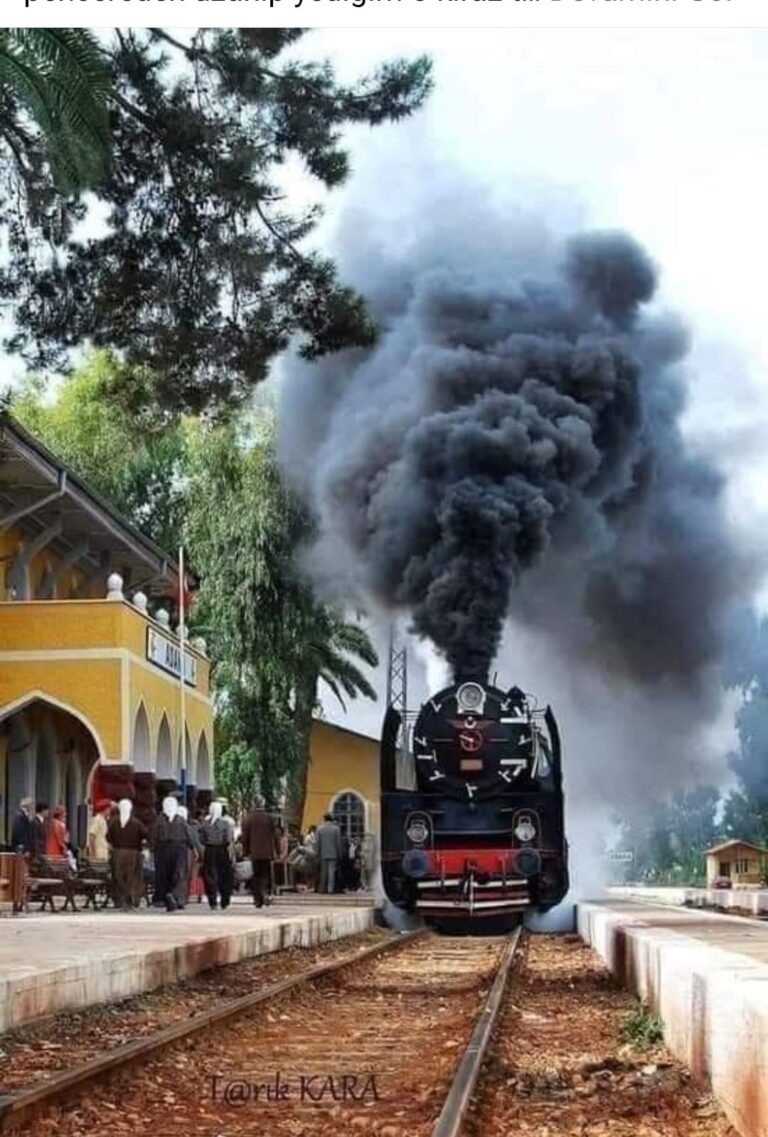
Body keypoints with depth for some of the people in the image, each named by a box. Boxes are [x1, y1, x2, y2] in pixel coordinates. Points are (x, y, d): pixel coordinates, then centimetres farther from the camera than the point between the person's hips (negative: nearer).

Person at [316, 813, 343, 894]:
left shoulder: (320, 829, 1)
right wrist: (339, 854, 5)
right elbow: (338, 843, -2)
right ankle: (330, 888, -9)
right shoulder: (336, 829, -3)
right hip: (333, 854, -2)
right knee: (331, 871, -3)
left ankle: (322, 888, 9)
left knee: (323, 871, 8)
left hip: (323, 854, 2)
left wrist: (317, 854, 6)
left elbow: (317, 843, 1)